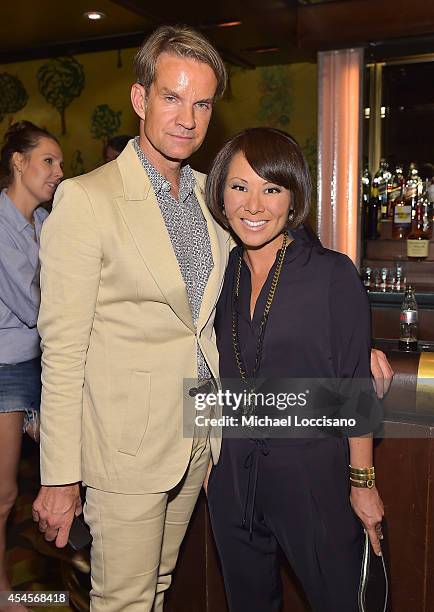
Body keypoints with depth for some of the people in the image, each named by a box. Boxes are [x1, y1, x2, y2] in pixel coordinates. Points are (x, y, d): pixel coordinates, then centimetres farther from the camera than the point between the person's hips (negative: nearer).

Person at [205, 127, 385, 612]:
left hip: (311, 474, -4)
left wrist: (363, 481, -8)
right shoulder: (221, 275, 2)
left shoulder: (333, 275, -12)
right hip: (231, 476, 5)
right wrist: (209, 461, 11)